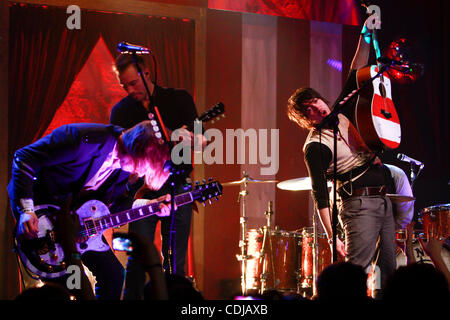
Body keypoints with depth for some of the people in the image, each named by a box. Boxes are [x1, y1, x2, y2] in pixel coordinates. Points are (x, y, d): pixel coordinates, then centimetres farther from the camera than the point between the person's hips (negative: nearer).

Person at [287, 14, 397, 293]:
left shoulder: (343, 114, 14)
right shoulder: (315, 146, -7)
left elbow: (356, 75, 17)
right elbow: (320, 194, -11)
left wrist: (365, 36, 7)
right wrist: (331, 237, -17)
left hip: (384, 200, 8)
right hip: (359, 204, -8)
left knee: (390, 270, 5)